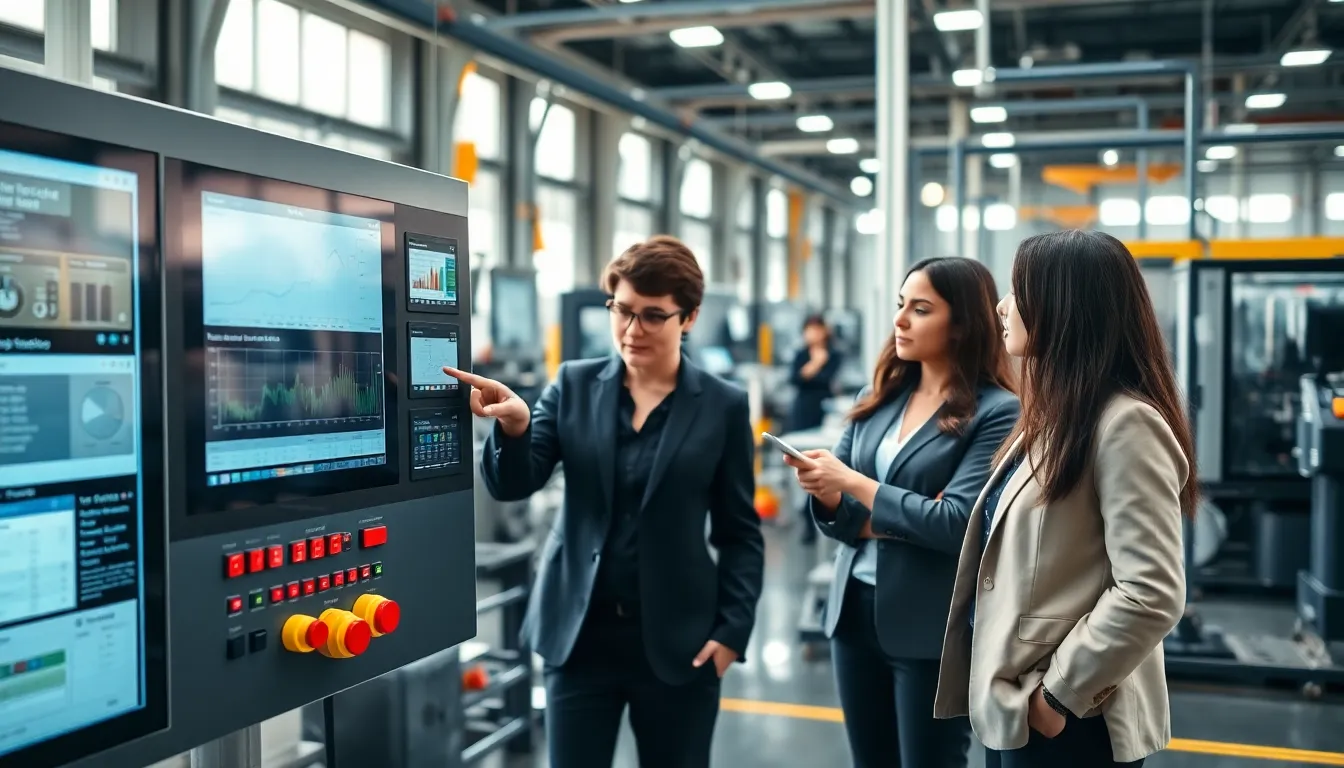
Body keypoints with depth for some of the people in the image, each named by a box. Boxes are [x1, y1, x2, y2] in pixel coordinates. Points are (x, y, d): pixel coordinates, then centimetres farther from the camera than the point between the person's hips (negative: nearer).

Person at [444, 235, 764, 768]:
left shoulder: (723, 406, -2)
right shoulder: (574, 385, 1)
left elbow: (740, 533, 1)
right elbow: (512, 485, -6)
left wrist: (732, 629, -7)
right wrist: (514, 425, -26)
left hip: (677, 639, -1)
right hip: (580, 631, 1)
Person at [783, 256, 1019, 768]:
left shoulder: (997, 412, -11)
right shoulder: (878, 398, 7)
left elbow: (958, 524, -19)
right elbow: (841, 516, 6)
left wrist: (854, 483, -18)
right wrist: (826, 492, -16)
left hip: (934, 626, -6)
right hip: (855, 610, 6)